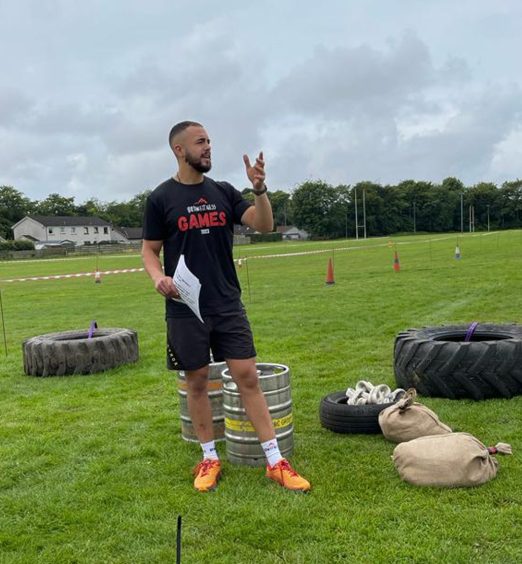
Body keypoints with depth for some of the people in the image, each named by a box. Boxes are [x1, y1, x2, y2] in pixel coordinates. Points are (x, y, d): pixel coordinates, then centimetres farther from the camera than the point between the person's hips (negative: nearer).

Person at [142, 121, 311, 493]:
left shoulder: (223, 192, 7)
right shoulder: (161, 198, -1)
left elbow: (264, 226, -1)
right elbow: (149, 250, 2)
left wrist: (260, 188, -18)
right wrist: (158, 276, -19)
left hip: (228, 304, 2)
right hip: (186, 308, -2)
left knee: (248, 378, 0)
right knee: (197, 382, 8)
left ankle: (276, 462, 6)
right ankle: (210, 459, 24)